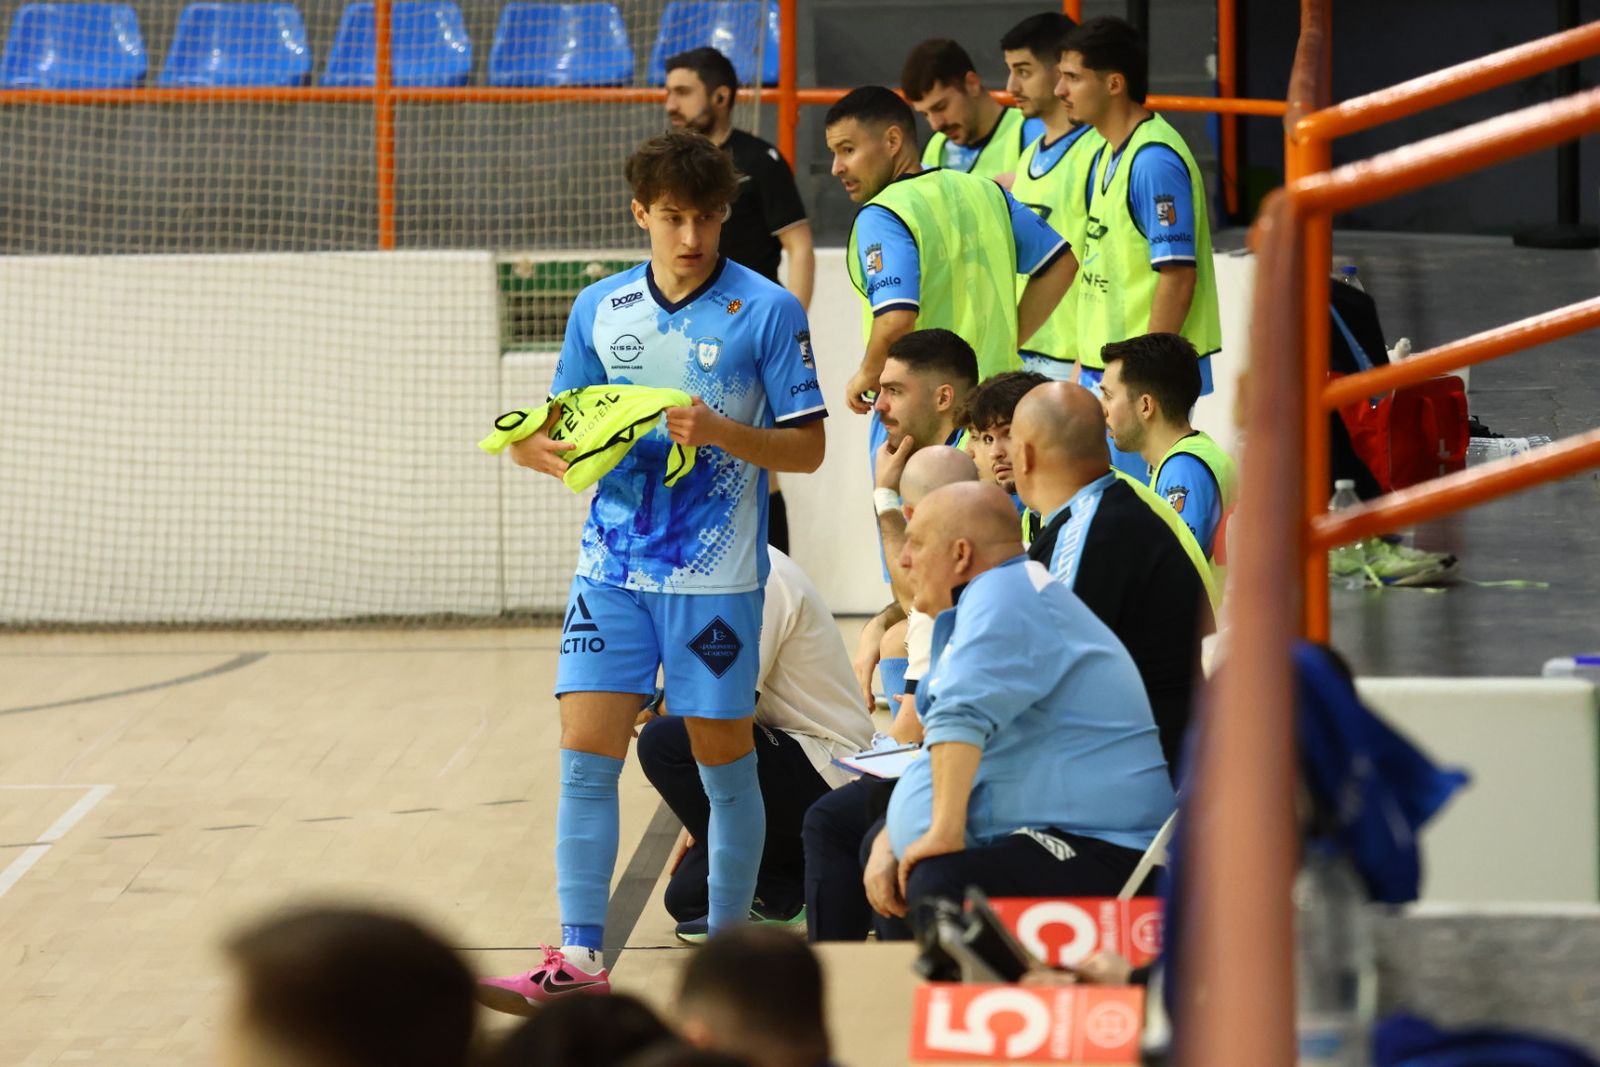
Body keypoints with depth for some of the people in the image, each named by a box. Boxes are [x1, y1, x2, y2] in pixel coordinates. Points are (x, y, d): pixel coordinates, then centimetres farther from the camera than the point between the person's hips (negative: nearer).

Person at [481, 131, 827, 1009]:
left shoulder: (766, 311, -5)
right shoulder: (600, 310, 8)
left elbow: (807, 445, -6)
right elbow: (568, 430, 15)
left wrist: (721, 434, -22)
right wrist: (542, 448, -8)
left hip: (715, 576, -3)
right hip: (613, 566, 3)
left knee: (724, 762, 5)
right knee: (585, 758, -5)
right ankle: (578, 961, -4)